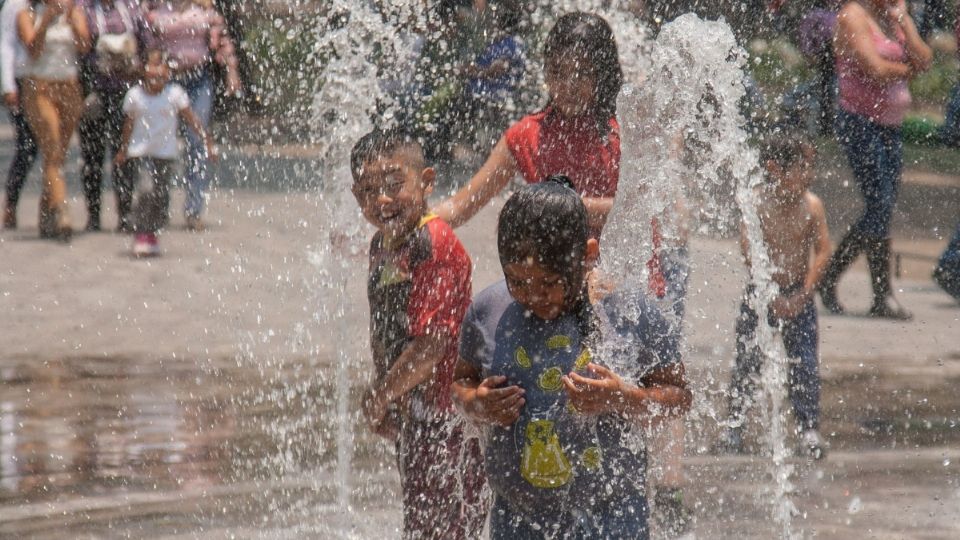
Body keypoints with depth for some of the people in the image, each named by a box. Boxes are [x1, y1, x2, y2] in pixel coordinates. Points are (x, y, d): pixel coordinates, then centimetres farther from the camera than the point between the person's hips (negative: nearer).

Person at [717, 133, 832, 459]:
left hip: (798, 294, 1)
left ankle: (809, 429, 6)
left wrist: (803, 294, -12)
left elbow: (823, 251, -6)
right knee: (748, 361, 0)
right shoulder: (757, 205, -13)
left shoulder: (812, 206, -7)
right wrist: (772, 296, -17)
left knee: (805, 364, -3)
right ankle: (734, 425, 12)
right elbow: (748, 252, -15)